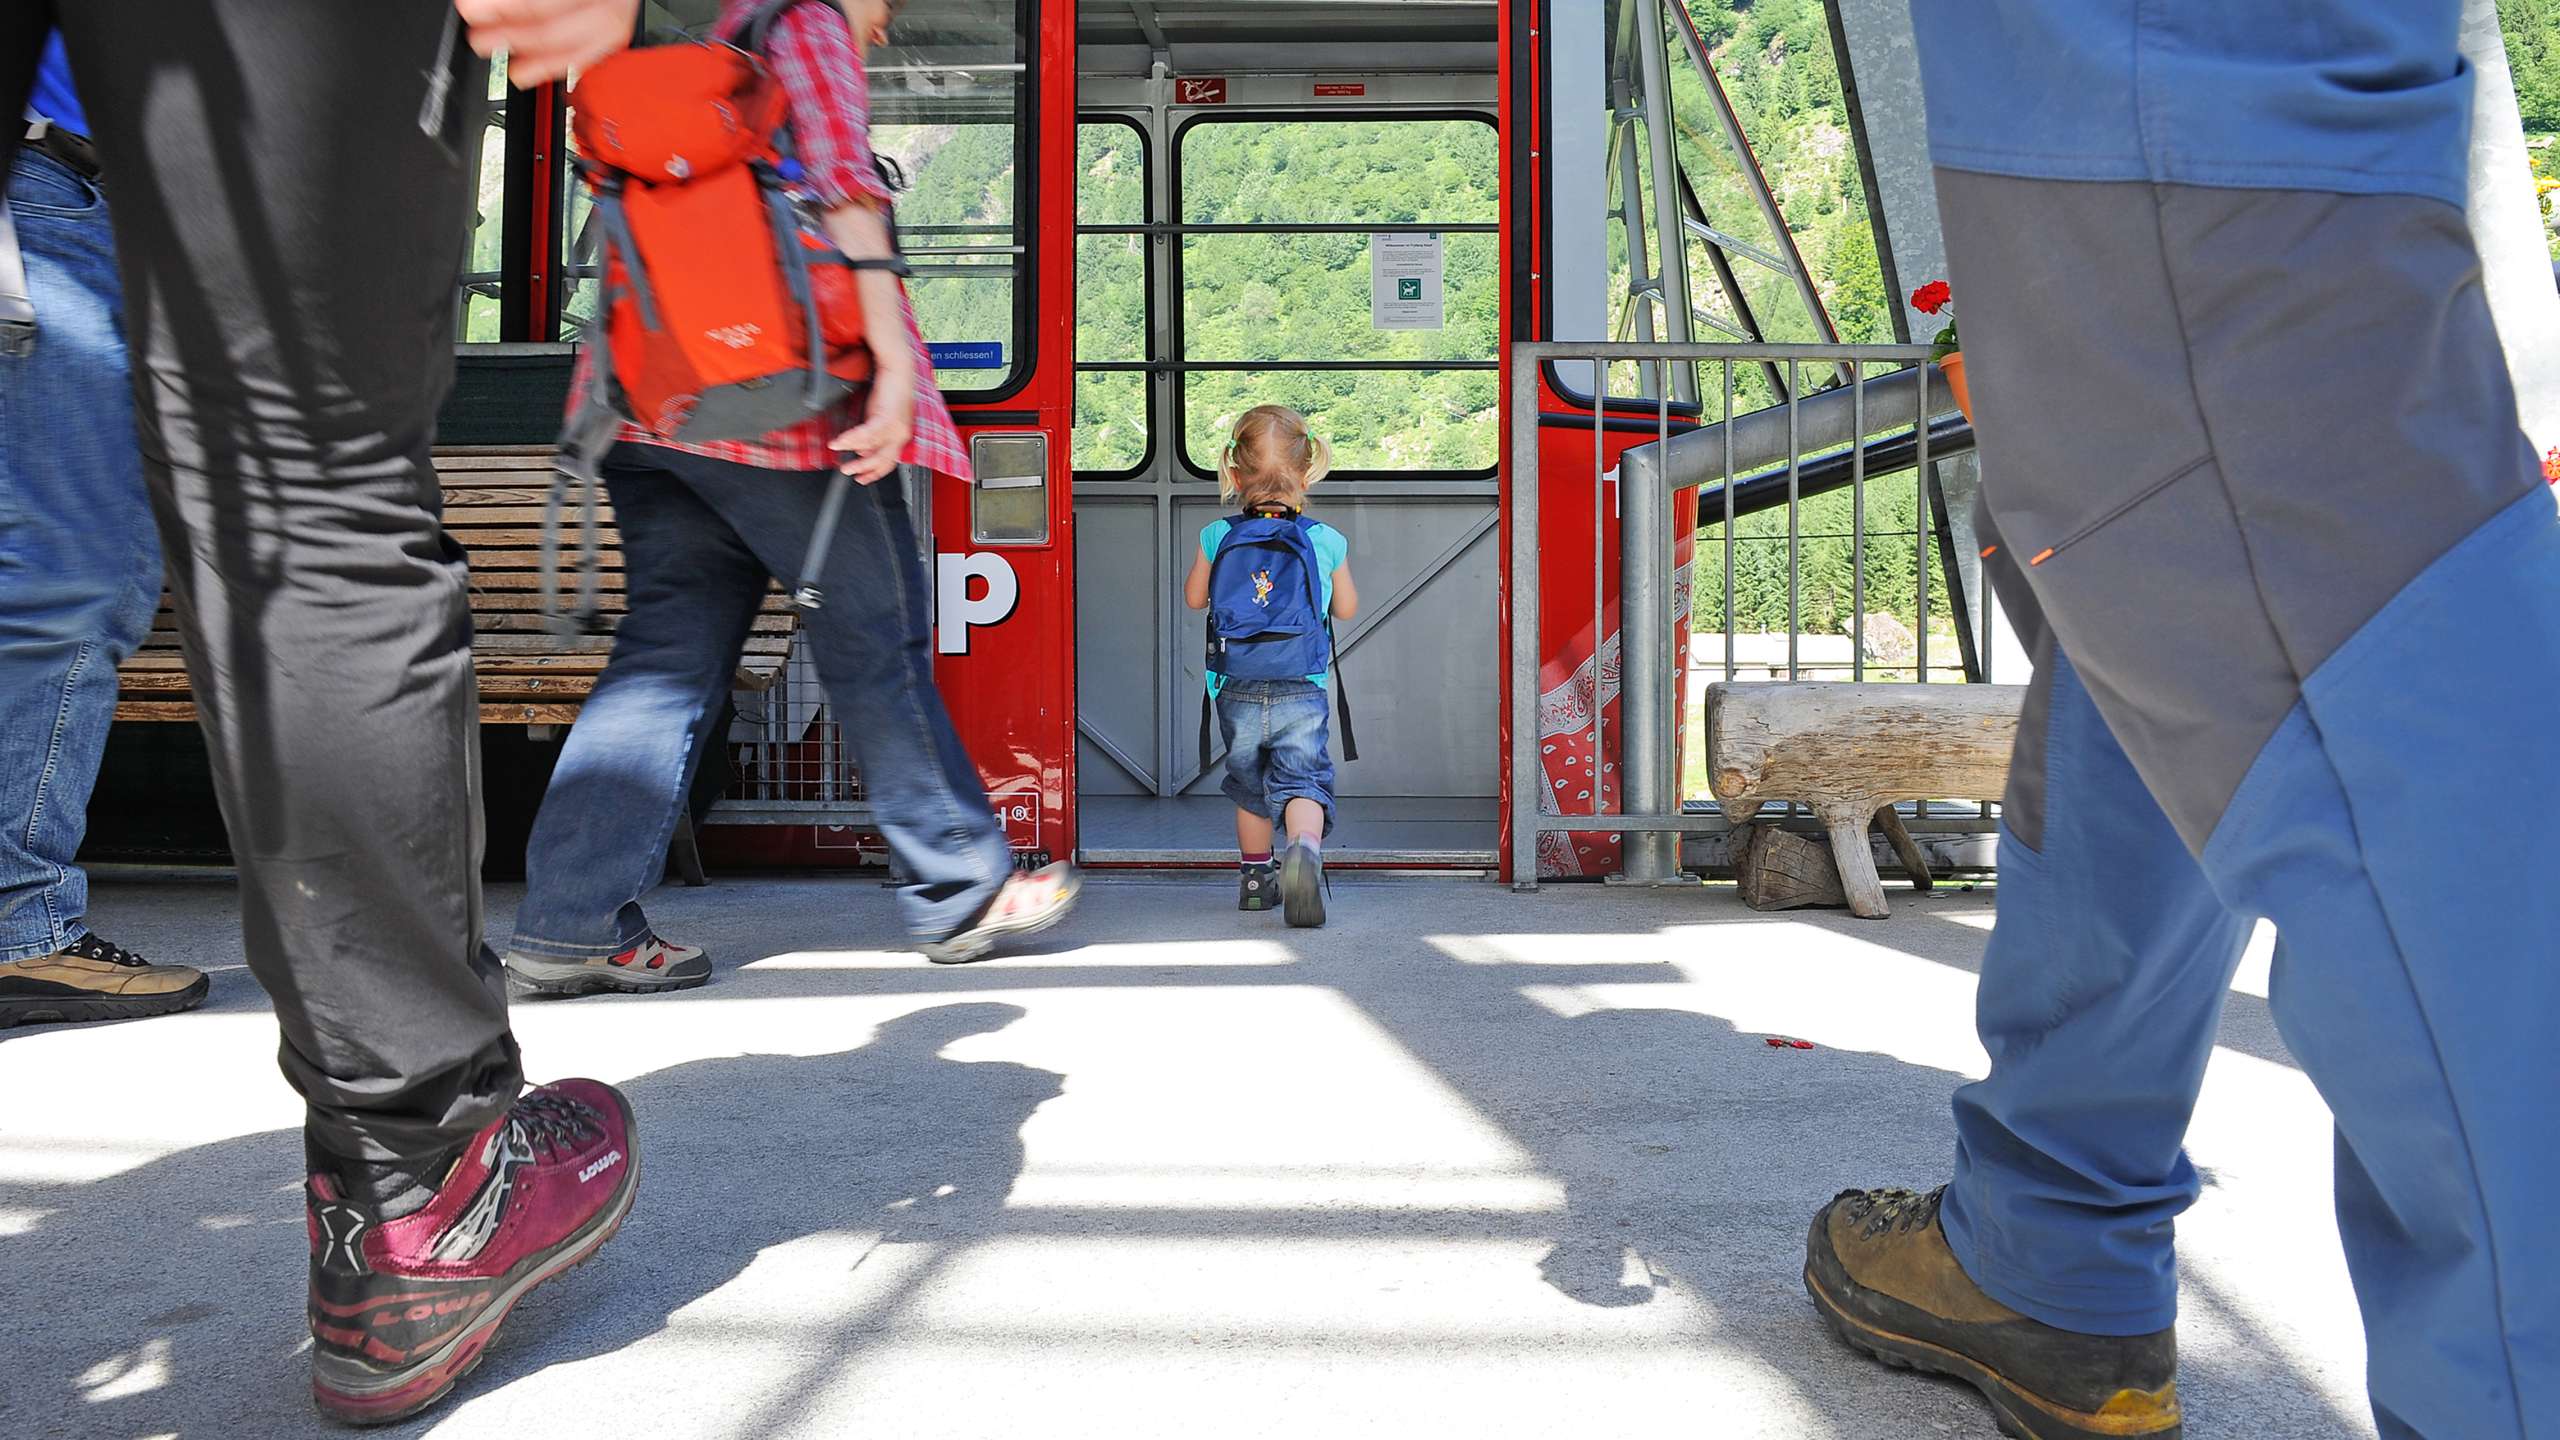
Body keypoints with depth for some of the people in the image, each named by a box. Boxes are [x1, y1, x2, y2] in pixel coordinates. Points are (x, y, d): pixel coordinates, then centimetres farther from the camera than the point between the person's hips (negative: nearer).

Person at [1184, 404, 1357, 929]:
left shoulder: (1216, 537, -2)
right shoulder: (1327, 541, -3)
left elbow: (1195, 597, 14)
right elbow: (1347, 609, 11)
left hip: (1237, 692, 2)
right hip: (1302, 690, -2)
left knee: (1249, 785, 20)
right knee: (1302, 783, -5)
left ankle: (1256, 876, 32)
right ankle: (1304, 850, -35)